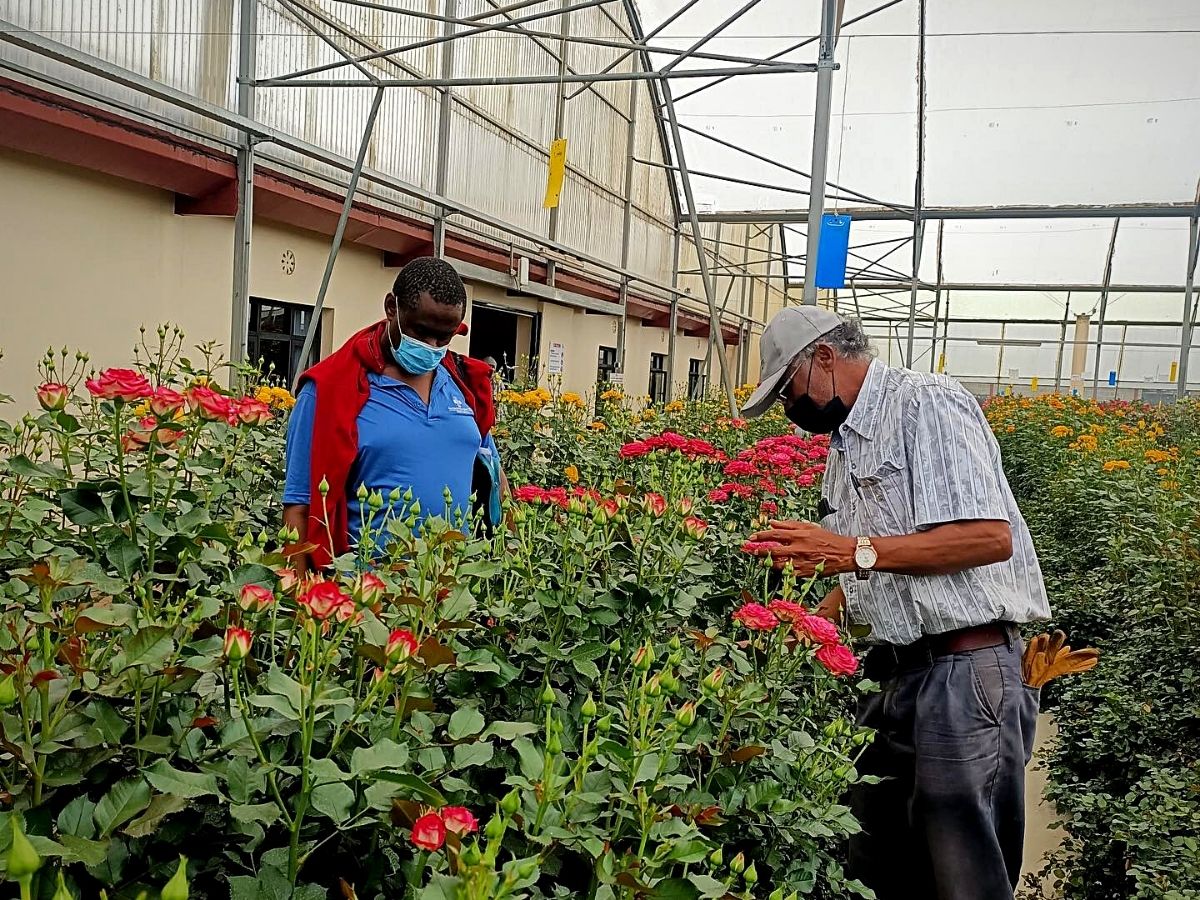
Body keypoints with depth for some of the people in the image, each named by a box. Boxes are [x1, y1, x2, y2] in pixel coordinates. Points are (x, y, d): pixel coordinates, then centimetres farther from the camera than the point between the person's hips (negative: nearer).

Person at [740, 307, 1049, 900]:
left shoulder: (927, 405, -11)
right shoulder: (846, 441, 19)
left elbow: (991, 537, -21)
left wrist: (857, 551, -21)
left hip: (965, 671, -9)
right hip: (893, 673, 9)